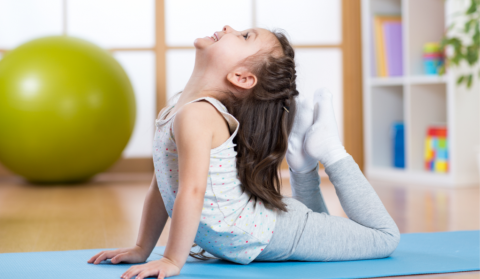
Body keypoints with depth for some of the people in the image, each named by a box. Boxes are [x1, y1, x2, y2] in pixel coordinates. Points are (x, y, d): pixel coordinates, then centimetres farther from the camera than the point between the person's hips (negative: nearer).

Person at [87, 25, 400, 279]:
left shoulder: (197, 115, -27)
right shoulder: (174, 111, 1)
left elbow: (191, 192, -34)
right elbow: (162, 185, 8)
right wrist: (142, 249, 7)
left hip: (274, 231, -8)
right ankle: (302, 163, 26)